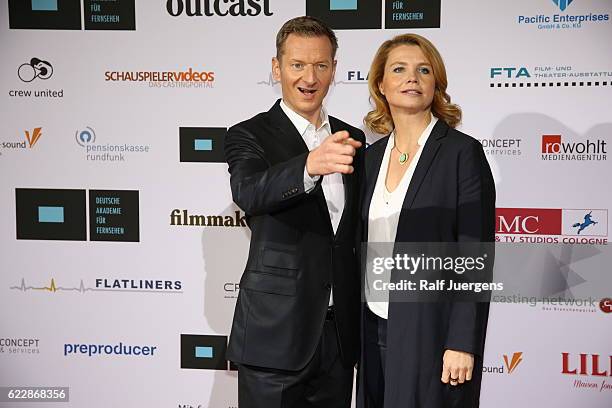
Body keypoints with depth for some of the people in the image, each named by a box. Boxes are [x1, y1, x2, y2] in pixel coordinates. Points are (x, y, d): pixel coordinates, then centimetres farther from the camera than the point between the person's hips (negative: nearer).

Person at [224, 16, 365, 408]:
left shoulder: (352, 139, 9)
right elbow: (248, 192, -28)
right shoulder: (249, 135, -6)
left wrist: (362, 319, 10)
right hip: (276, 332, -4)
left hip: (340, 330, 5)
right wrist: (310, 165, -47)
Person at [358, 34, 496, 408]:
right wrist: (356, 333, 13)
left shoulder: (463, 152, -8)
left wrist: (463, 344, -16)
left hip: (432, 334, -5)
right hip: (374, 331, 5)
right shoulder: (371, 156, 8)